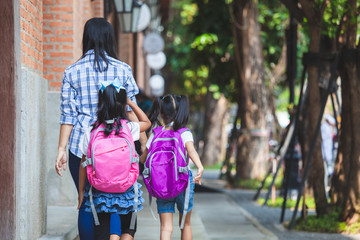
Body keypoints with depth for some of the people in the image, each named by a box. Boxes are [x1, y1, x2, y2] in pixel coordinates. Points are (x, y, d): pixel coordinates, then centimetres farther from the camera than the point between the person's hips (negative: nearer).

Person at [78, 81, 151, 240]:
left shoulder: (91, 132, -6)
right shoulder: (128, 128, -8)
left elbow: (84, 163, 0)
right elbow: (147, 123, 14)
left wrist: (81, 191, 10)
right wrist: (131, 102, 18)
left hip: (99, 191, 1)